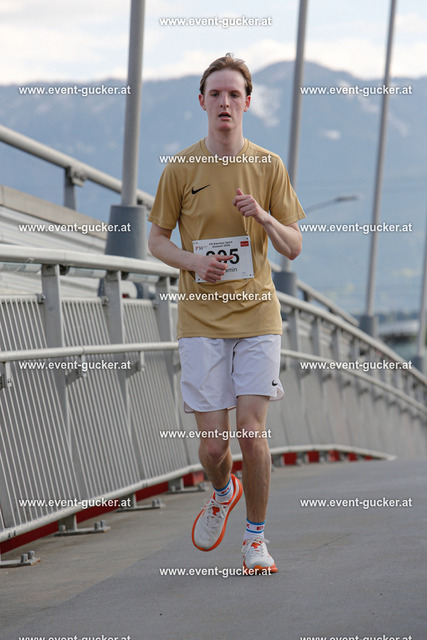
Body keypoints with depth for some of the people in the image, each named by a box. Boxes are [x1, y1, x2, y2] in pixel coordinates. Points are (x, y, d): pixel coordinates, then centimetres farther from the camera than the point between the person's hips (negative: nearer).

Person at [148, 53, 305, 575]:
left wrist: (265, 218, -15)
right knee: (212, 444, -2)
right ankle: (223, 492, 33)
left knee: (252, 430, -9)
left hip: (257, 315, 0)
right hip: (201, 320, 0)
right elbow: (156, 239, 8)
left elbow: (293, 248, 6)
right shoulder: (180, 168, 0)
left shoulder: (269, 167, 3)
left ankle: (255, 538, 9)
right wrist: (194, 262, -11)